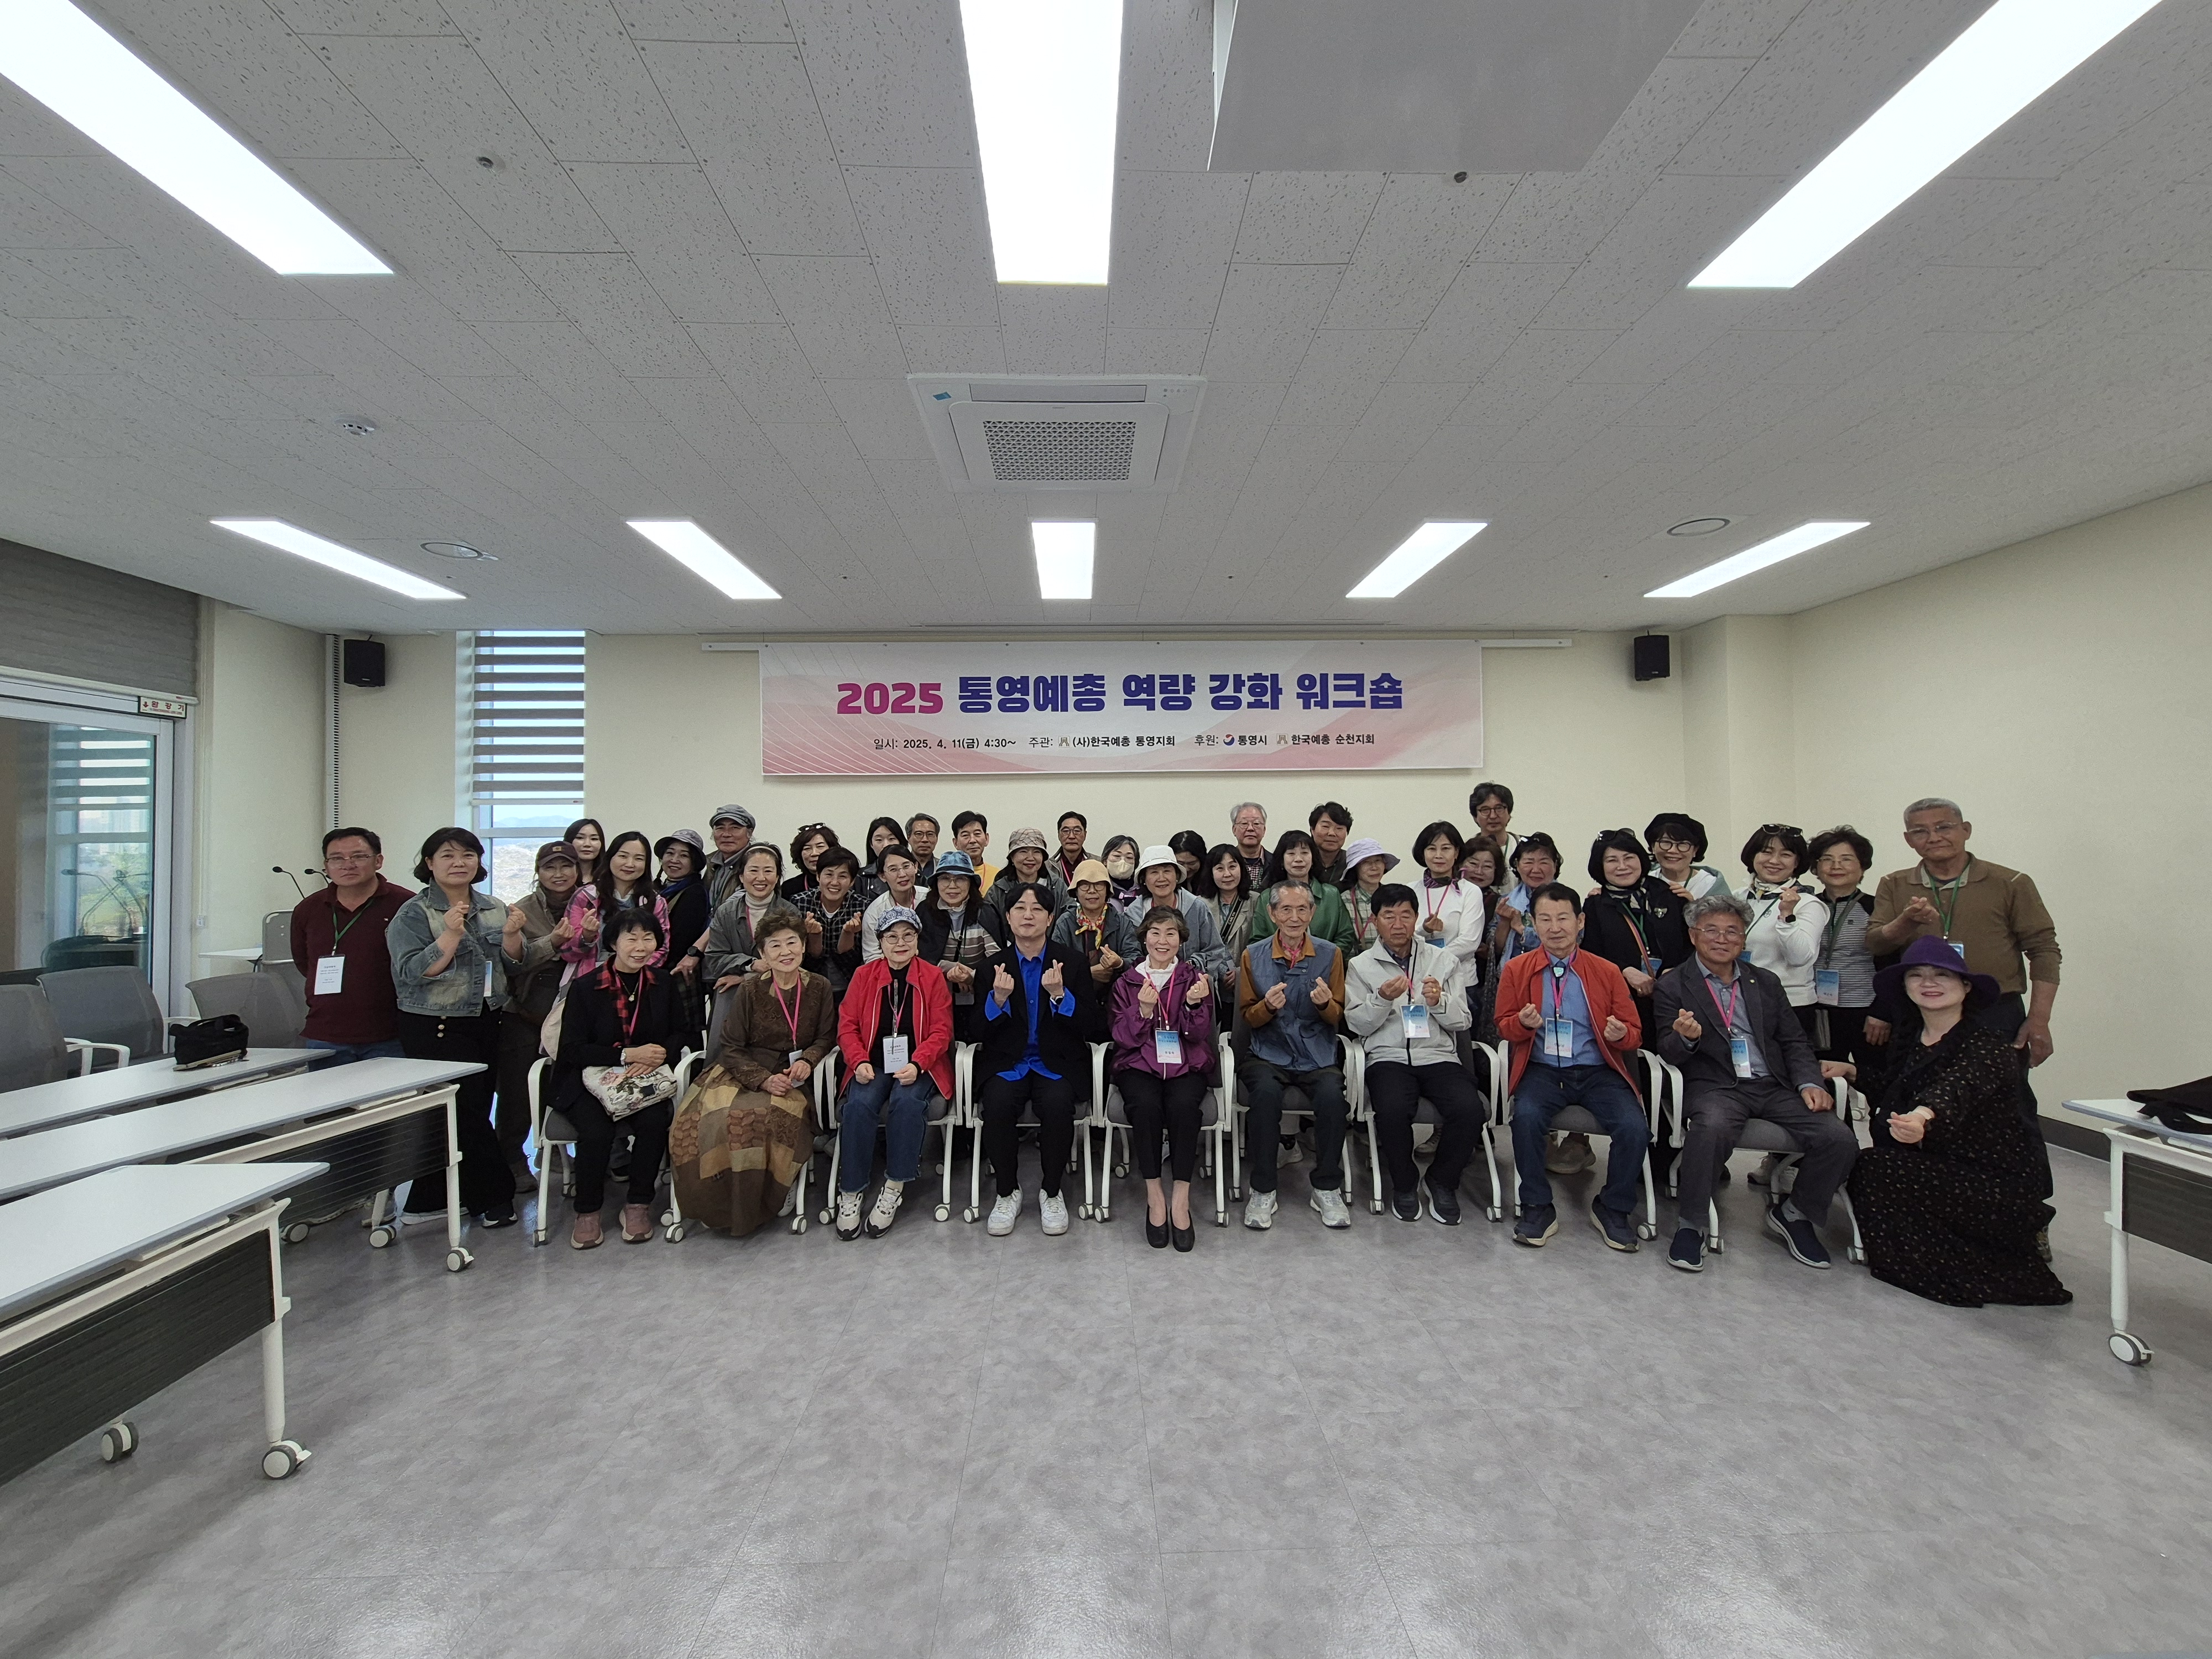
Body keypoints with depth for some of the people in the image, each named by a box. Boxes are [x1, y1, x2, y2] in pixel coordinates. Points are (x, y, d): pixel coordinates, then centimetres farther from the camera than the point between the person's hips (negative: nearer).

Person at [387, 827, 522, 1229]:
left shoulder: (494, 909, 8)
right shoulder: (414, 914, -7)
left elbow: (513, 965, 8)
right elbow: (412, 973, -16)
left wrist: (511, 936, -13)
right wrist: (452, 933, -27)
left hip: (486, 1024, 5)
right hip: (436, 1029, -5)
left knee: (463, 1115, 10)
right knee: (469, 1113, -2)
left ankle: (429, 1203, 25)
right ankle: (495, 1196, 14)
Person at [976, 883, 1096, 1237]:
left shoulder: (1073, 963, 4)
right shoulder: (993, 965, 6)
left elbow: (1089, 1025, -3)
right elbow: (979, 1032, 2)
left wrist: (1059, 994, -19)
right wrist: (999, 997, -17)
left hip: (1057, 1062, -1)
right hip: (1006, 1062, 1)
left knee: (1058, 1103, -31)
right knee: (997, 1104, -30)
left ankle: (1051, 1192, -6)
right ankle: (1007, 1193, -5)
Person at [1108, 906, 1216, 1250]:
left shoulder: (1195, 977, 9)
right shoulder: (1126, 981, 9)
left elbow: (1200, 1035, 2)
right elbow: (1125, 1039, 1)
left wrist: (1195, 1005, -18)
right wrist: (1143, 1011, -17)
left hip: (1186, 1063, 0)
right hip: (1139, 1063, 0)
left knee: (1183, 1104, -32)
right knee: (1146, 1104, -32)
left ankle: (1181, 1199, -19)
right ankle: (1154, 1196, -16)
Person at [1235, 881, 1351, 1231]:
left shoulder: (1330, 954, 6)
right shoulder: (1253, 955, 4)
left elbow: (1338, 1016, 9)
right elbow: (1248, 1017, 6)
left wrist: (1326, 1003, -15)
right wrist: (1268, 1006, -16)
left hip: (1317, 1055, 1)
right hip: (1267, 1054, 0)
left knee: (1332, 1094, -30)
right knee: (1266, 1092, -32)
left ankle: (1328, 1189, -9)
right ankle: (1262, 1191, -15)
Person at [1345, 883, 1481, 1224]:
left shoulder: (1446, 961, 12)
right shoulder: (1361, 966, 8)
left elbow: (1463, 1021, 9)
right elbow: (1357, 1024, 3)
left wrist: (1439, 1001, -12)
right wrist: (1382, 999, -15)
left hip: (1439, 1056, 2)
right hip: (1388, 1057, -2)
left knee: (1469, 1110, -27)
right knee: (1392, 1110, -32)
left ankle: (1443, 1182, 3)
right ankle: (1404, 1185, -1)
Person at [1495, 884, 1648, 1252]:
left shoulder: (1607, 972, 7)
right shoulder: (1516, 970, 5)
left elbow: (1634, 1034, 11)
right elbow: (1504, 1026, 11)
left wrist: (1621, 1034, -14)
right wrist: (1523, 1022, -13)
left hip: (1598, 1071, 1)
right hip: (1542, 1070, -1)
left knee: (1635, 1127, -25)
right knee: (1527, 1117, -31)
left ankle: (1613, 1209, 3)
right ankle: (1538, 1208, -8)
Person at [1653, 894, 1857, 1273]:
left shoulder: (1767, 982, 18)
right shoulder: (1672, 986, 4)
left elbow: (1794, 1042, 16)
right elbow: (1668, 1053, -2)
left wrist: (1809, 1083, -3)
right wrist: (1686, 1038, -25)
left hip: (1775, 1086, 5)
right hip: (1716, 1086, -5)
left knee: (1839, 1139, -19)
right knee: (1712, 1128, -37)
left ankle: (1793, 1214, 9)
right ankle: (1690, 1226, -16)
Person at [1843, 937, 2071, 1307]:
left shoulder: (1987, 1045, -19)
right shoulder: (1909, 1033, 4)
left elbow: (1956, 1089, -42)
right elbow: (1895, 1092, 16)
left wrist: (1924, 1118, -60)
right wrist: (1850, 1071, 7)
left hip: (2000, 1185, -8)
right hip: (1945, 1171, 8)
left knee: (1873, 1170, -23)